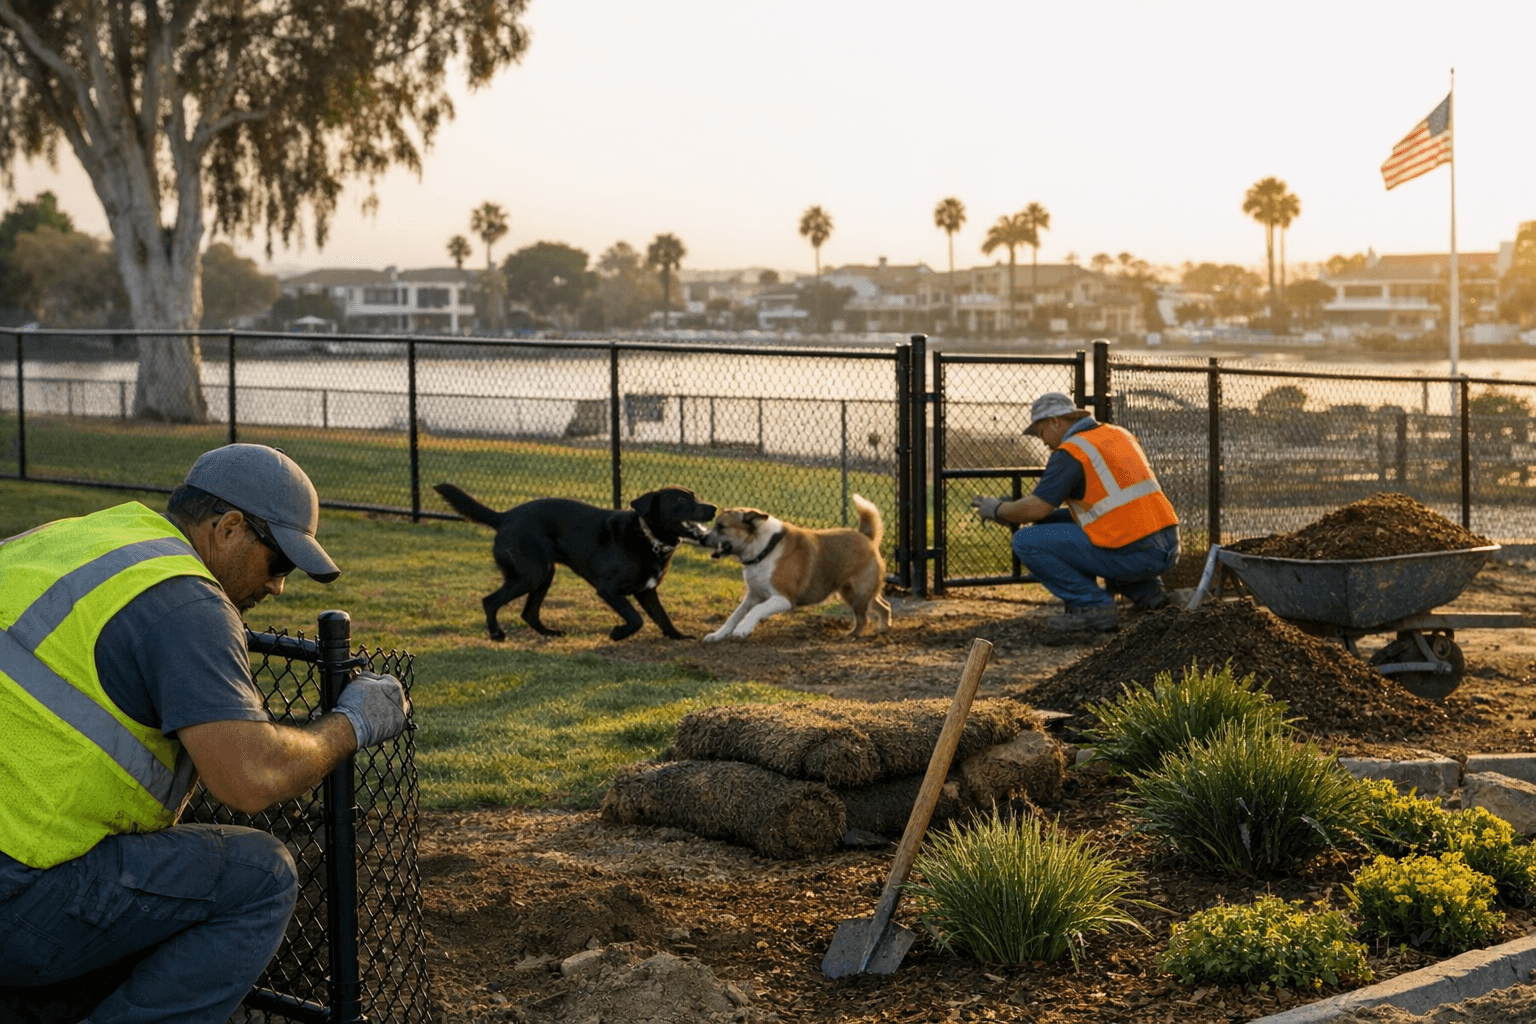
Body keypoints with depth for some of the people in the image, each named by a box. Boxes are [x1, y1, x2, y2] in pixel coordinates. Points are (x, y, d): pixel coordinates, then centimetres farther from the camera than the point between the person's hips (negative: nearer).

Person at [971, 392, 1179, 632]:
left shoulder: (1070, 452, -7)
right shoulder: (1120, 435, 18)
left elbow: (1036, 509, -13)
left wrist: (997, 509, 8)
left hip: (1133, 556, -8)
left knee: (1027, 542, -2)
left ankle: (1092, 605, -6)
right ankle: (1145, 589, 20)